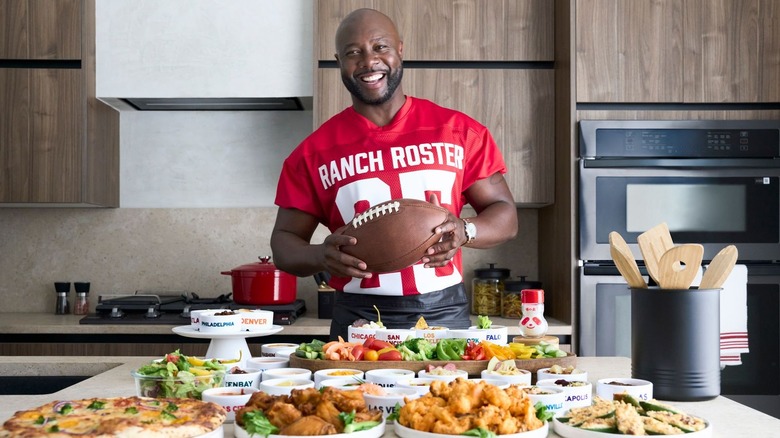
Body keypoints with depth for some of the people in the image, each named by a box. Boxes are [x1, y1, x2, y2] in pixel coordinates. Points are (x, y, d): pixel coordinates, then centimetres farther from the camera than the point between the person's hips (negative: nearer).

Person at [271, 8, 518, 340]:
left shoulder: (460, 132, 1)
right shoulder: (314, 152, 1)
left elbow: (505, 215, 6)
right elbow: (284, 242, 6)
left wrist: (465, 231, -16)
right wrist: (321, 256, -17)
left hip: (445, 314, 1)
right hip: (358, 322, 0)